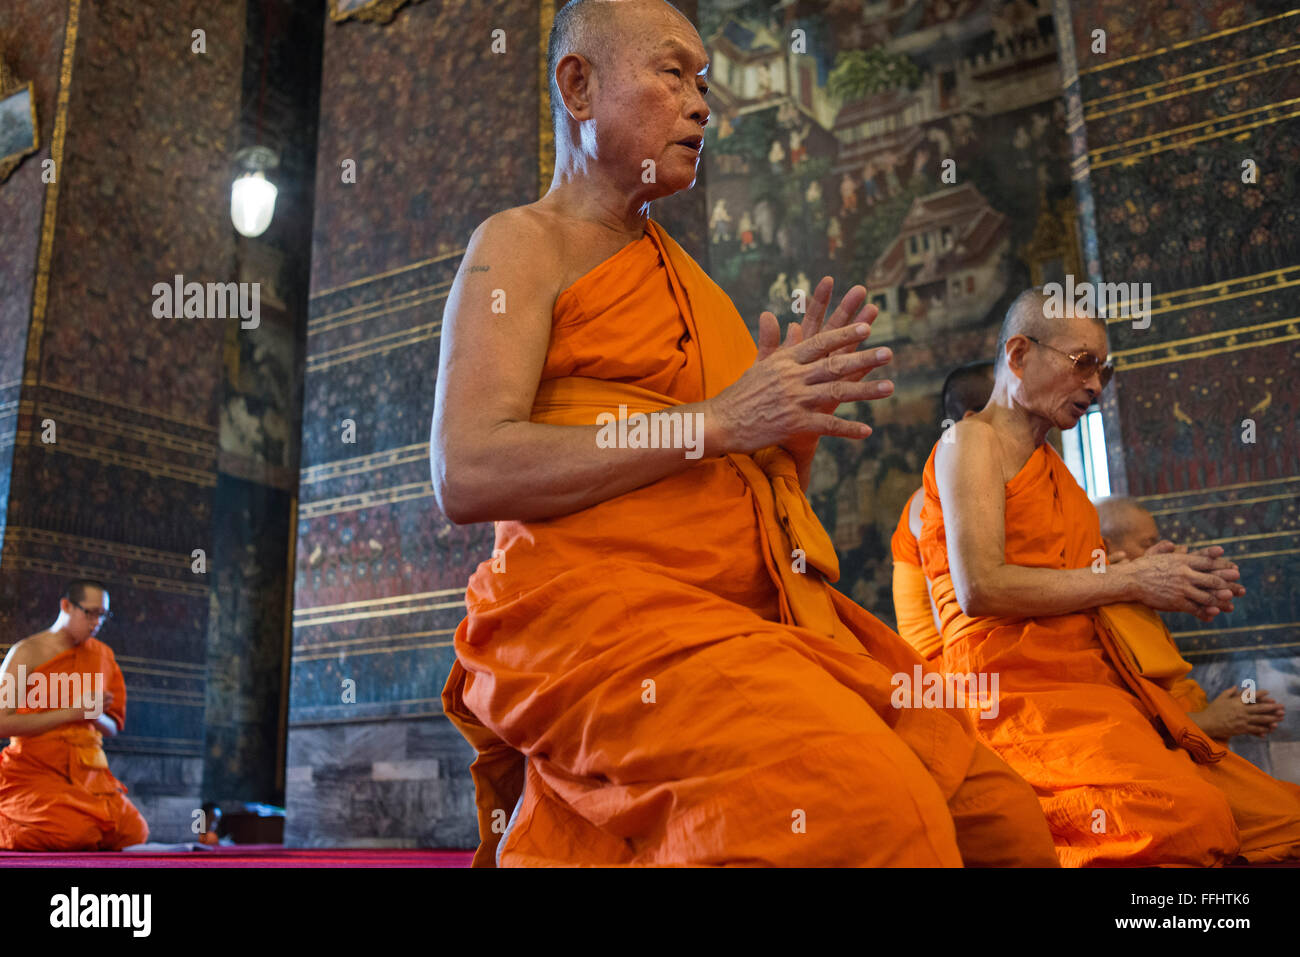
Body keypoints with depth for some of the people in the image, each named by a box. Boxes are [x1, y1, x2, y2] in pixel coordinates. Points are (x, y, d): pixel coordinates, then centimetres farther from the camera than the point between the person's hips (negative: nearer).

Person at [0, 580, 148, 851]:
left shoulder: (101, 654, 14)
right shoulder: (26, 653, -4)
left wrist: (96, 715, -6)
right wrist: (71, 712, -14)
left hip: (87, 772, 5)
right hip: (36, 771, -5)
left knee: (134, 833, -17)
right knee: (77, 835, -30)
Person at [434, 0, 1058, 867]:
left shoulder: (685, 277, 26)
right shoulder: (523, 245, 4)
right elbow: (467, 476, -13)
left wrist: (802, 410, 4)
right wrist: (718, 420, -13)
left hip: (755, 619, 7)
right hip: (600, 605, -7)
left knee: (1001, 818, -10)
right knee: (864, 811, -30)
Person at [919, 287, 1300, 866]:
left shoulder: (1051, 466, 27)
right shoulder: (971, 441, 0)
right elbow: (980, 588, -14)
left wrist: (1172, 586, 4)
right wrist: (1130, 580, -7)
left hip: (1097, 688, 8)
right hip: (1021, 693, -8)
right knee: (1189, 817, -30)